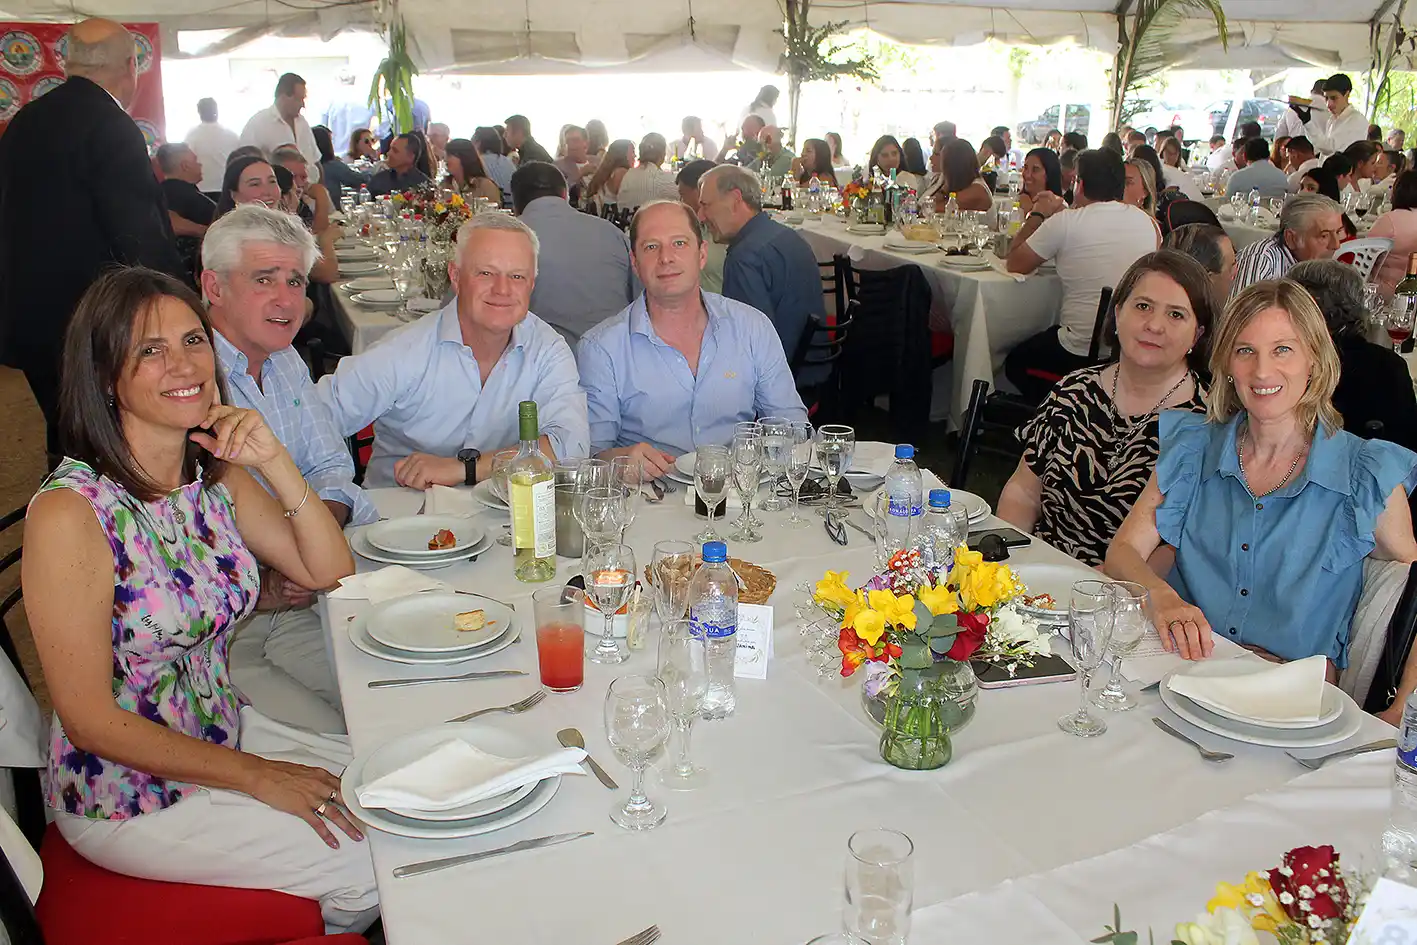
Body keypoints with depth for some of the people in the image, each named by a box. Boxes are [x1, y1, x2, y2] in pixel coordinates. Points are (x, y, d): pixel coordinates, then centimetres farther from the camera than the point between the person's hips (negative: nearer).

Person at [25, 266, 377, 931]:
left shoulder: (216, 477, -2)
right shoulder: (69, 512, -24)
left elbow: (331, 573, -2)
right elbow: (91, 720, -21)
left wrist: (275, 463, -17)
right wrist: (258, 776, -17)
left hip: (223, 736, 7)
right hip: (130, 796, -7)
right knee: (369, 865, -7)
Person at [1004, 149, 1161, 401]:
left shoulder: (1064, 222, -13)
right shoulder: (1146, 222, 2)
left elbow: (1015, 264, -2)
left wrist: (1038, 215, 10)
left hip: (1082, 353, -6)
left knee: (1016, 361, 23)